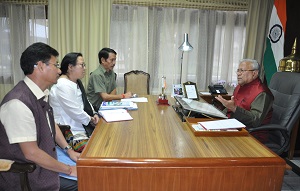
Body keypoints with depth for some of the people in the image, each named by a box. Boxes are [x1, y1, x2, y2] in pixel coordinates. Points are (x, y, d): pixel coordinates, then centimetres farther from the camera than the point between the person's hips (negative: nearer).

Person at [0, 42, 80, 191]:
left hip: (44, 164, 7)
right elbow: (31, 153, -25)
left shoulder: (41, 94, -1)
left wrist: (68, 150, 5)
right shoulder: (17, 103, -27)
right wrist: (69, 170, -16)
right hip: (24, 177, -7)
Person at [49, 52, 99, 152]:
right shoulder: (63, 85, -17)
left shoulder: (77, 82, 14)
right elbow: (75, 112, -20)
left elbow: (85, 101, 20)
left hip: (81, 127, 10)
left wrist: (94, 114, 2)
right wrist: (90, 120, -5)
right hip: (69, 133, -9)